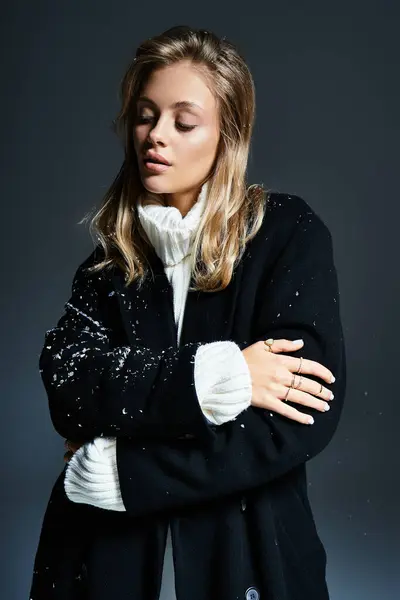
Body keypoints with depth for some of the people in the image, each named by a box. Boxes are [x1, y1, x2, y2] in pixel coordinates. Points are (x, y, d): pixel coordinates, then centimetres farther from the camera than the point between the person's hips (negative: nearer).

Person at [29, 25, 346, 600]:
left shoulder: (289, 233, -7)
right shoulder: (111, 260, 4)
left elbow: (305, 417, -17)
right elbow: (65, 386, -11)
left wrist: (118, 469, -15)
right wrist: (210, 378, -24)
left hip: (245, 553, -2)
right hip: (110, 552, 3)